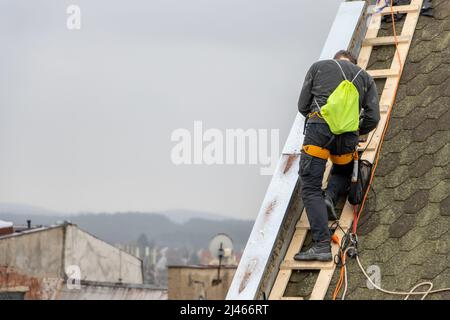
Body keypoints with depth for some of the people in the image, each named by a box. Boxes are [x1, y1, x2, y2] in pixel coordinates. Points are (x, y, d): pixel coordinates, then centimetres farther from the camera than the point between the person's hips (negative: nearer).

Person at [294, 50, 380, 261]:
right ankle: (330, 196, -1)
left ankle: (322, 244, -15)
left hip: (318, 126, -2)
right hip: (347, 135, 2)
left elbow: (303, 105, 16)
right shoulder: (365, 78, 24)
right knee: (343, 173, 32)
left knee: (310, 188, -2)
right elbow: (373, 118, 12)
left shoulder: (319, 67, 21)